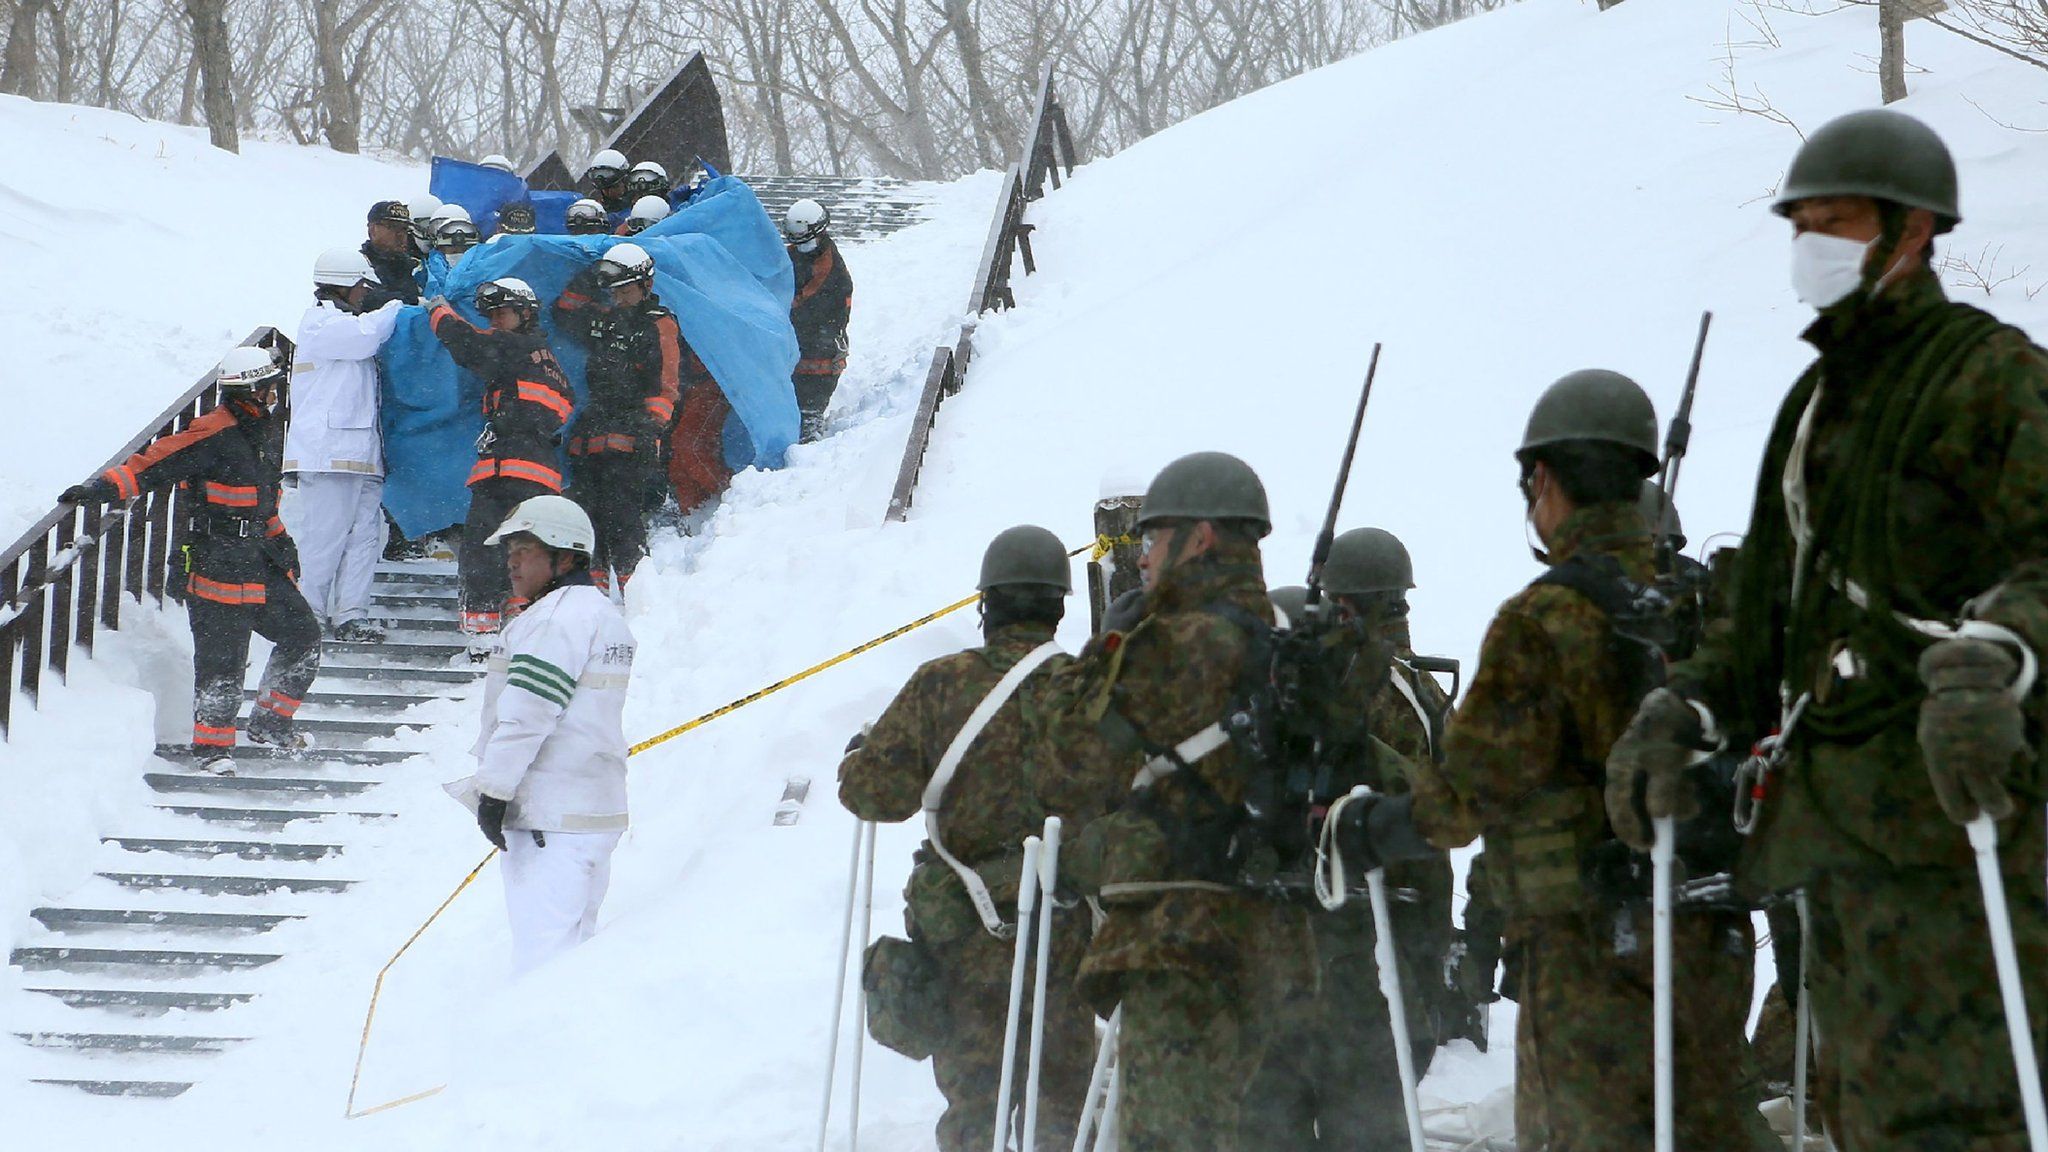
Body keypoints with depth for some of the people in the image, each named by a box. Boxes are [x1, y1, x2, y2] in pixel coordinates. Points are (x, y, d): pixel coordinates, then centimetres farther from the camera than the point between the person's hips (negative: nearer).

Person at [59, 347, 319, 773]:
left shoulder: (268, 431, 13)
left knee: (303, 636, 9)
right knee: (223, 659, -7)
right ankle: (212, 745, 8)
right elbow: (155, 463, -22)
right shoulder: (214, 437, -16)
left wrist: (279, 539, 26)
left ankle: (269, 722, 24)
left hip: (262, 564, 9)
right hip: (219, 568, -9)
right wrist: (104, 487, -32)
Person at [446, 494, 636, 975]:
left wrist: (493, 791, -14)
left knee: (541, 953, -12)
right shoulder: (605, 615, 20)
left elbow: (529, 712, -19)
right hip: (595, 809, 10)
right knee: (576, 946, 12)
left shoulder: (557, 617, -13)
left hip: (548, 817, -10)